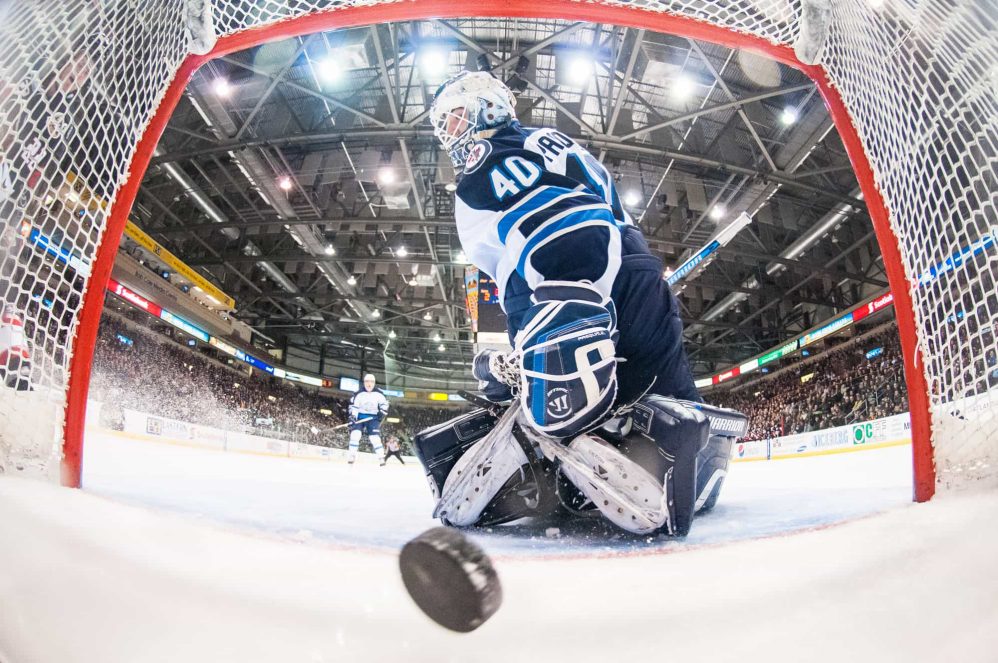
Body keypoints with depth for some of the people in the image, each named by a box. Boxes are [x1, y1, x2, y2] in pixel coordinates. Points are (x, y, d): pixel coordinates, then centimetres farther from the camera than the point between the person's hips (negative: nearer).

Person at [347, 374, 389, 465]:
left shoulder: (378, 393, -6)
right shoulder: (359, 393, -8)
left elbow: (384, 403, 5)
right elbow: (353, 406, -6)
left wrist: (382, 412, -10)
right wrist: (352, 417, -15)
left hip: (373, 418, 0)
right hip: (360, 417, 1)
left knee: (375, 437, -13)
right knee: (355, 434, -17)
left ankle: (381, 458, -5)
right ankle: (351, 455, -6)